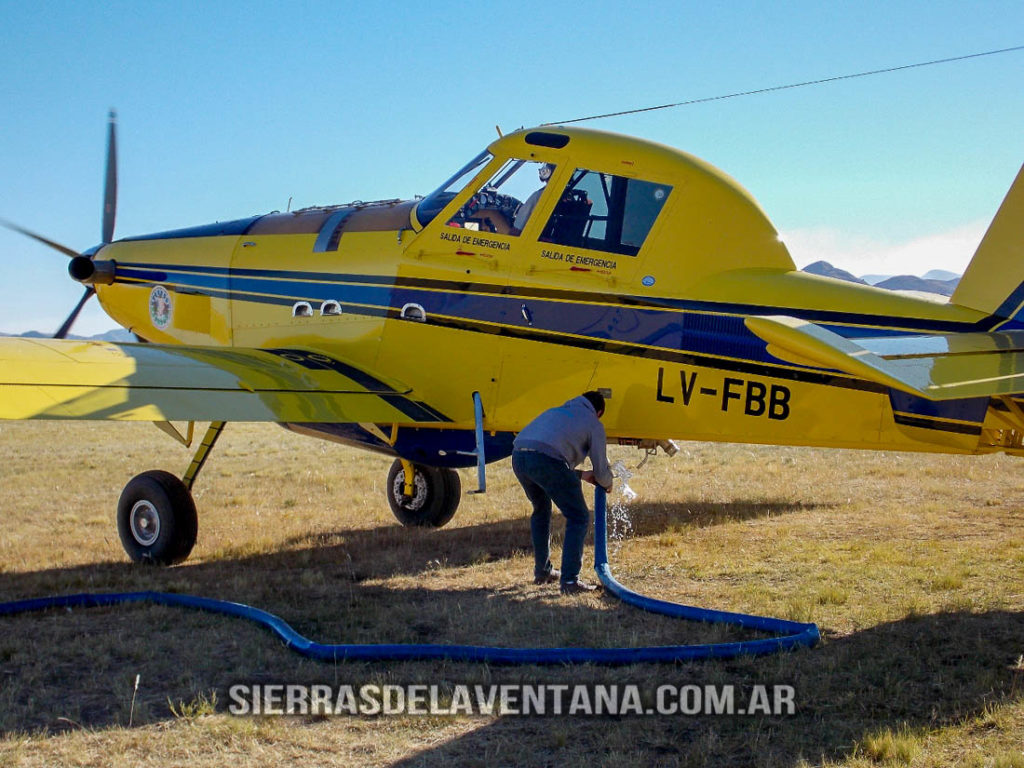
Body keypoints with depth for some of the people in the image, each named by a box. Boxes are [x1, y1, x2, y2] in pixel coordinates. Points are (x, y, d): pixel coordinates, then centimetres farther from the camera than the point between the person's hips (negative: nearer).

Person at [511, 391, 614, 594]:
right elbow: (601, 469, 18)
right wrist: (607, 483, 41)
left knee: (541, 510, 30)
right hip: (545, 459, -7)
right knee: (578, 518, 5)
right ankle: (569, 581, -1)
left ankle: (542, 571, 36)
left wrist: (580, 475, 49)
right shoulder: (593, 424, 18)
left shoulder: (556, 411, 37)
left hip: (518, 455, 7)